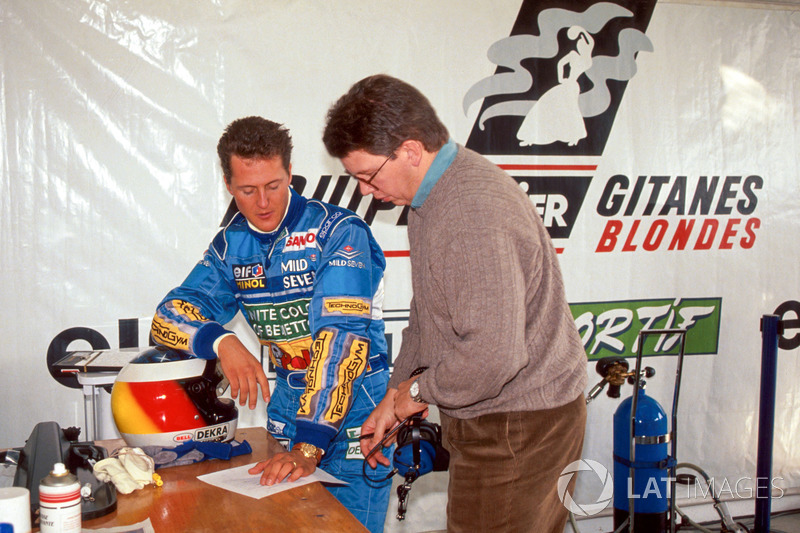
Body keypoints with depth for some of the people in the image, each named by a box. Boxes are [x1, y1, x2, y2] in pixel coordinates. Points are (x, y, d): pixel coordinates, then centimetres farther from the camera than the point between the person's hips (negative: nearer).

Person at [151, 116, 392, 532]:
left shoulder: (338, 232, -16)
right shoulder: (231, 244, 3)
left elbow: (341, 338, -25)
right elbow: (171, 315, 0)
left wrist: (309, 447, -32)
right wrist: (222, 342, -23)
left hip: (351, 420, -5)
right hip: (288, 411, 5)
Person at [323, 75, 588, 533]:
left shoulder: (475, 215, -27)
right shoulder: (433, 198, 8)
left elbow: (492, 355, -32)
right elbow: (427, 316, 19)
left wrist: (418, 390, -14)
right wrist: (394, 398, 14)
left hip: (518, 429, -10)